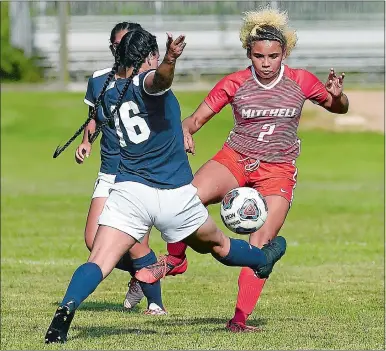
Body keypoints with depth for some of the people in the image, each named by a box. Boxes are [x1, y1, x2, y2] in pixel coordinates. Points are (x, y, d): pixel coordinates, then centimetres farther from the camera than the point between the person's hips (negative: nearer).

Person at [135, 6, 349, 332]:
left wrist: (337, 95, -11)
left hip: (278, 171, 0)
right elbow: (196, 118, -2)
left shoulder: (301, 82, -1)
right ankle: (174, 258, -4)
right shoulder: (234, 84, -3)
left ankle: (240, 318, -10)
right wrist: (185, 132, -25)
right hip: (235, 159, 0)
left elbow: (338, 108, 13)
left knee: (261, 243, -16)